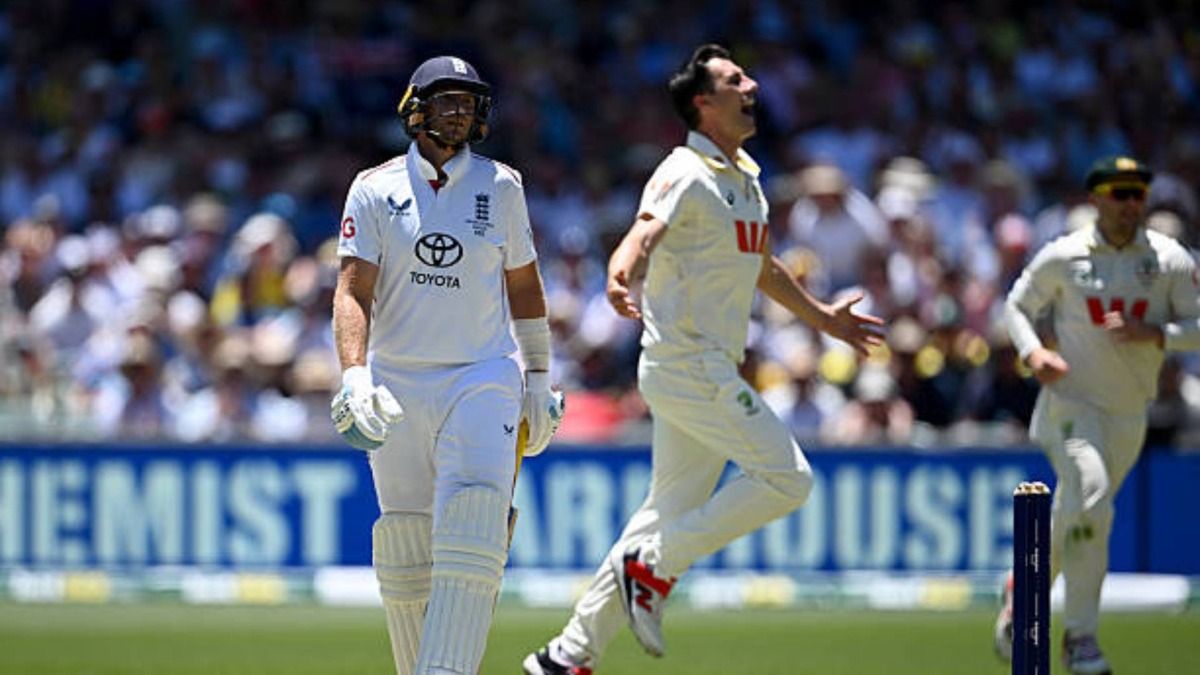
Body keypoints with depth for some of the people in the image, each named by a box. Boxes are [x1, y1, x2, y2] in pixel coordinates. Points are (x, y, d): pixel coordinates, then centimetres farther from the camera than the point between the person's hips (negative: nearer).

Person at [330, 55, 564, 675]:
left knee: (471, 532, -19)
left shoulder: (500, 187, 5)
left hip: (484, 379, 0)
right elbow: (353, 290, -8)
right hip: (397, 386, 0)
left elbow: (523, 282, 16)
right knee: (405, 553, 2)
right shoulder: (375, 190, 0)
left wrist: (539, 379, 16)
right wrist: (355, 377, -23)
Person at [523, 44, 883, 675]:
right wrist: (623, 278, -52)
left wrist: (820, 316, 44)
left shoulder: (747, 179, 17)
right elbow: (644, 234, -30)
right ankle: (653, 567, -7)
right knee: (787, 477, -14)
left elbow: (760, 266, 33)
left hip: (715, 372, 9)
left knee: (671, 513, 8)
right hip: (684, 360, -9)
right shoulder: (686, 174, -12)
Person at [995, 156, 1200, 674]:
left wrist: (1154, 333, -20)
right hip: (1071, 400, -3)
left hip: (1130, 412, 3)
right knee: (1088, 500, -22)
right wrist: (1033, 351, -11)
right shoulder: (1062, 257, -4)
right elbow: (1017, 305, 8)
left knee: (1077, 515, 13)